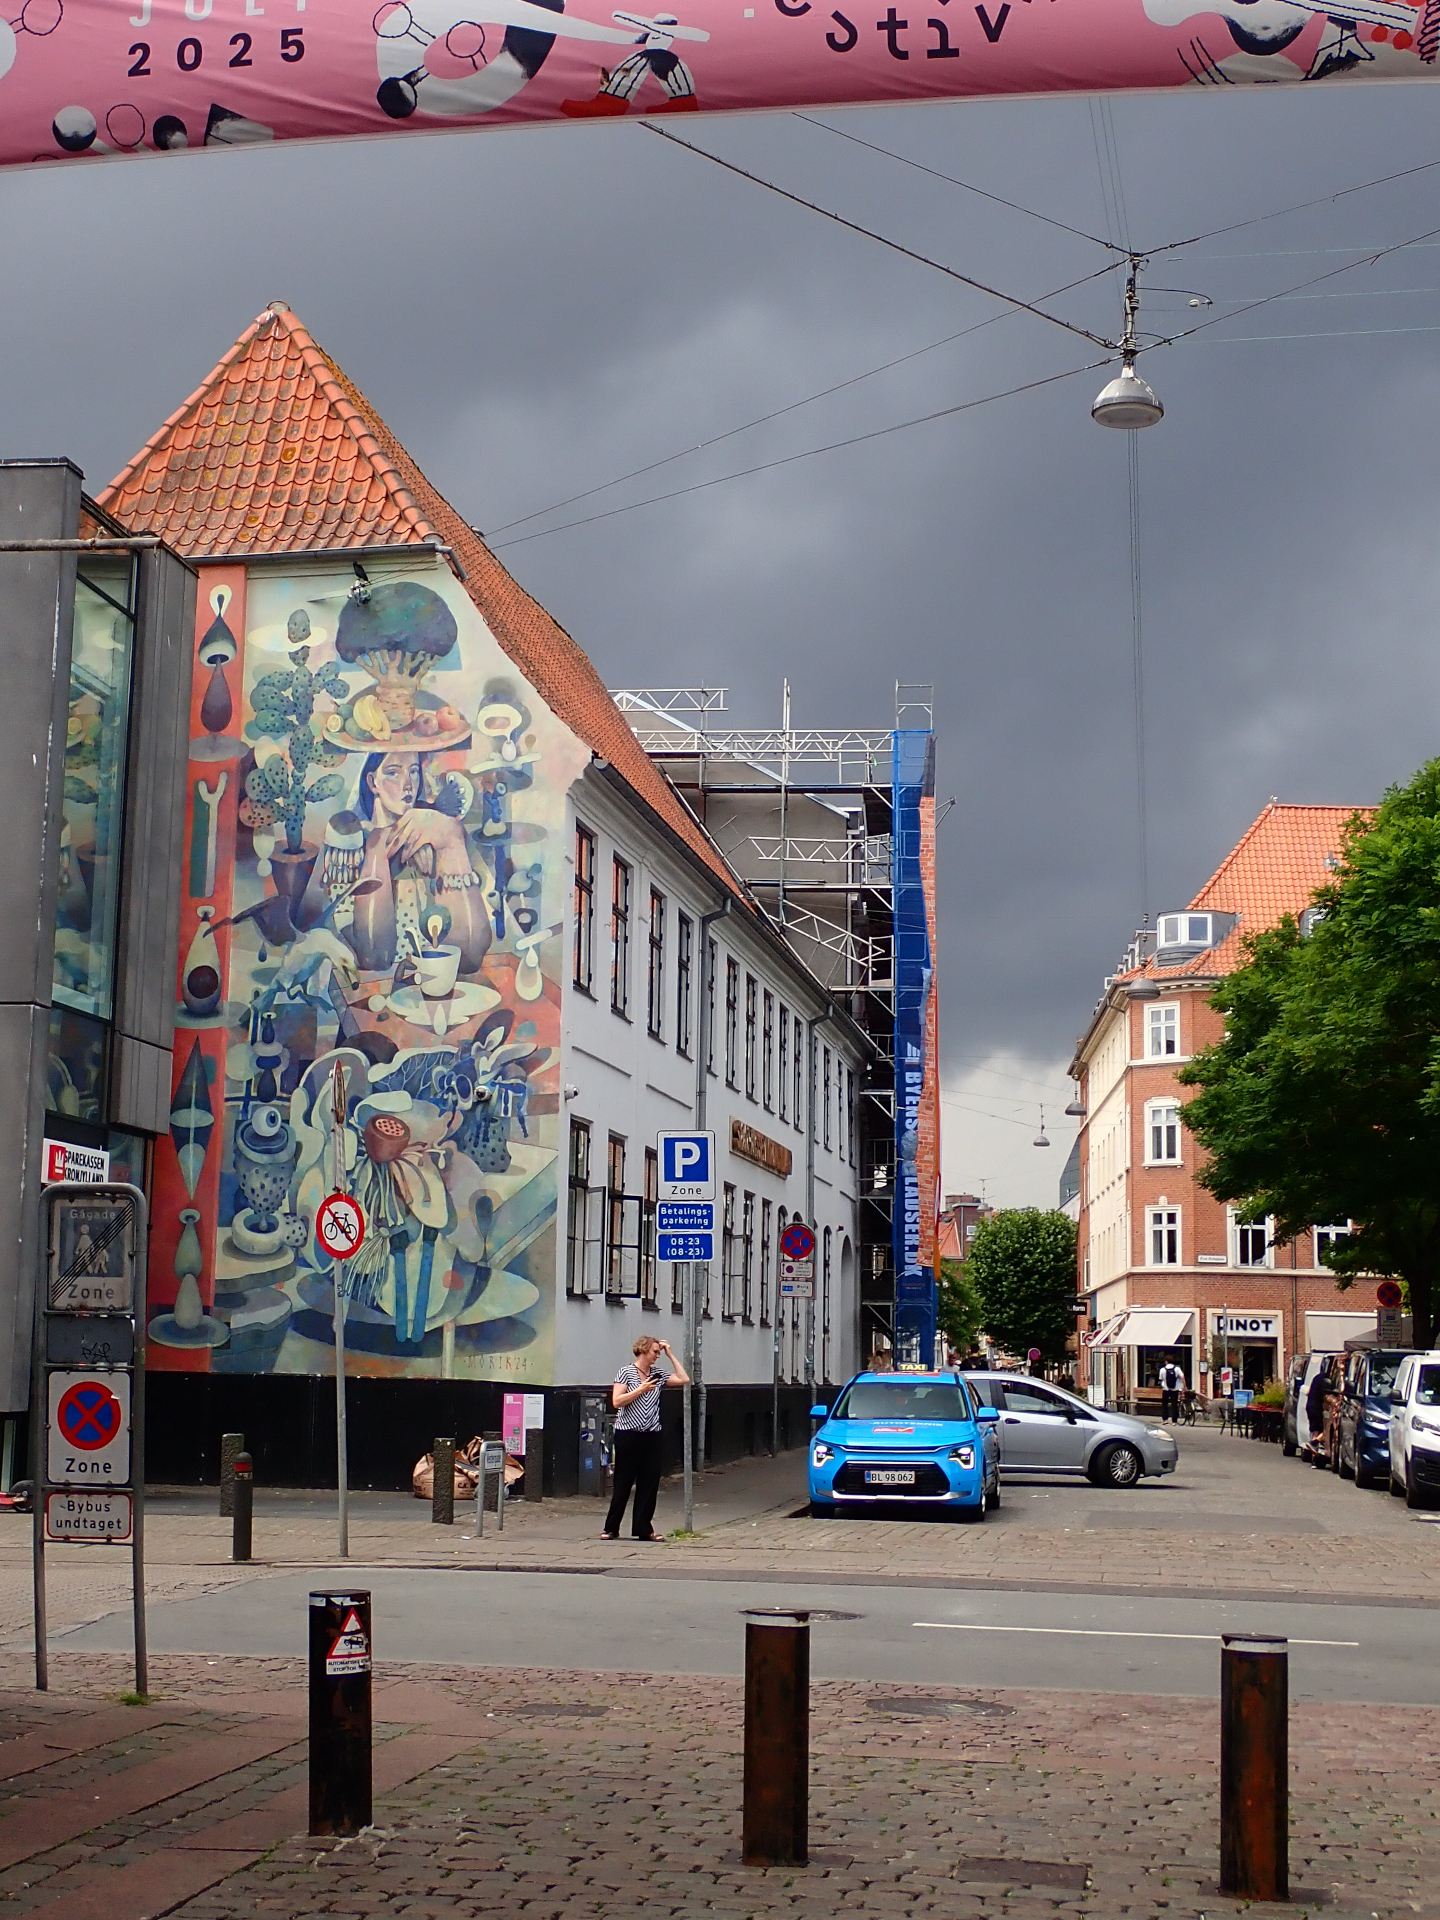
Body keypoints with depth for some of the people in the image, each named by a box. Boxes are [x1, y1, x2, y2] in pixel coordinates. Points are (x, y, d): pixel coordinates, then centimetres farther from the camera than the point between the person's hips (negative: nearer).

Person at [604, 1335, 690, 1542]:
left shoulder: (658, 1376, 11)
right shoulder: (626, 1372, -3)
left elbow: (683, 1379, 8)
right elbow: (616, 1402, -9)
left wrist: (670, 1355, 8)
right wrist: (640, 1390, -14)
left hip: (651, 1436, 5)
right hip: (628, 1434, -5)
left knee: (649, 1482, 4)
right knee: (623, 1482, 0)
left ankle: (644, 1528, 11)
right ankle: (611, 1528, 10)